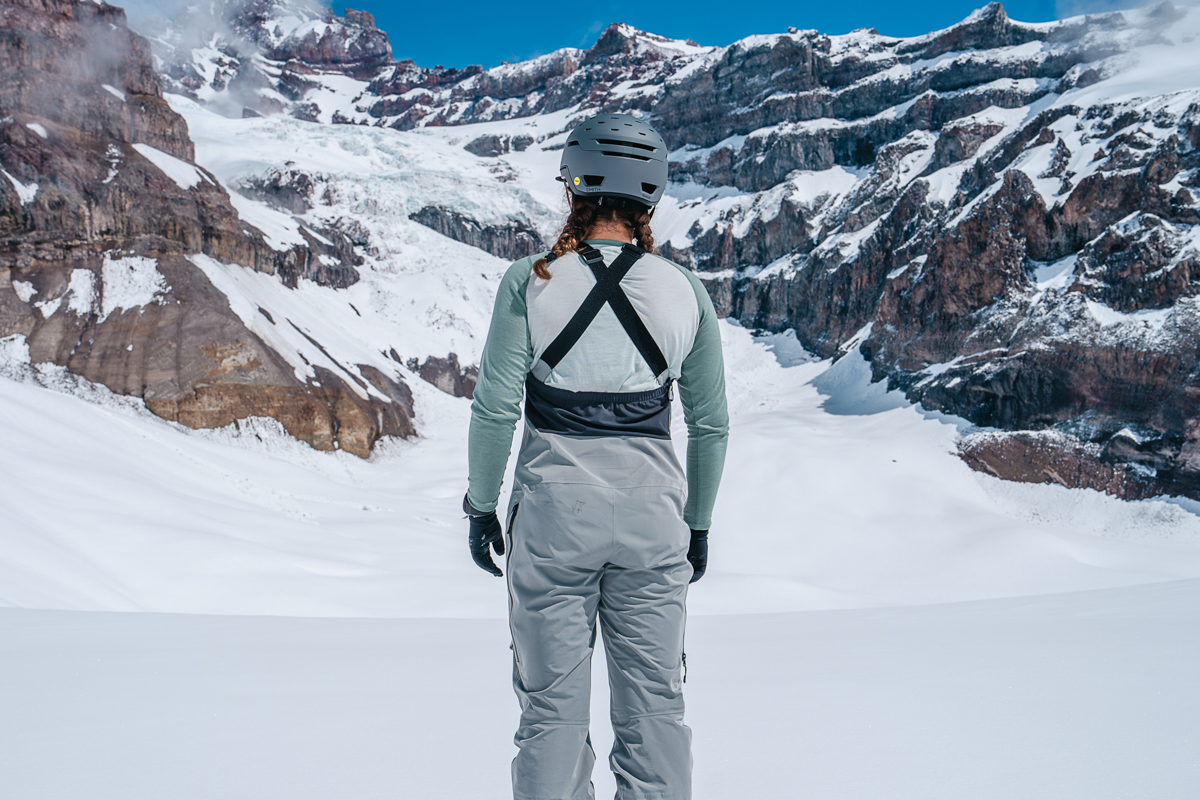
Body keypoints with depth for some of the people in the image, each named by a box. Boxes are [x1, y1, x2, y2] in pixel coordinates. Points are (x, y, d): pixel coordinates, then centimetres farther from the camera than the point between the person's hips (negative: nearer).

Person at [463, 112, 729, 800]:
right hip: (652, 515, 2)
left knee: (553, 707, 11)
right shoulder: (686, 291, -1)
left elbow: (495, 410, -7)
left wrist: (482, 505, 7)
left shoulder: (529, 283, -7)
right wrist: (699, 523, 15)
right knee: (655, 706, 12)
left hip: (554, 511, -1)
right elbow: (711, 424, 4)